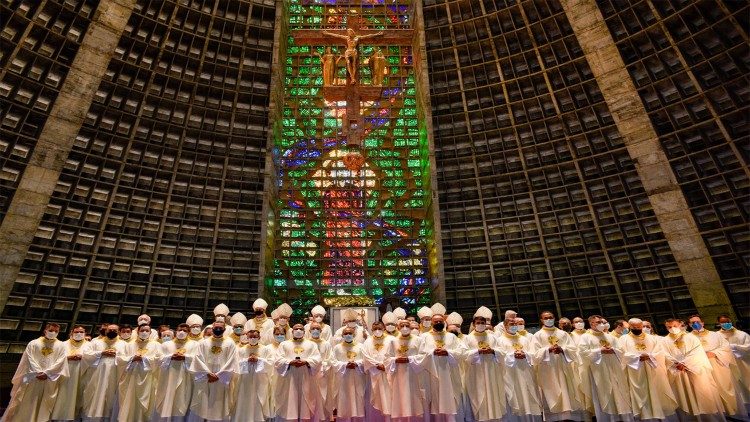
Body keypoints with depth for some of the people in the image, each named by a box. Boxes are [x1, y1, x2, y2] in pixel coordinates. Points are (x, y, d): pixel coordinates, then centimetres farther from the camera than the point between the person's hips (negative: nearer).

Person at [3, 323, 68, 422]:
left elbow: (60, 363, -1)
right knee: (26, 406, -1)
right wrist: (38, 372, -12)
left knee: (44, 408, 0)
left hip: (50, 381, 0)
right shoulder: (33, 344, 10)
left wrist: (46, 373, -13)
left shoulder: (61, 346, 9)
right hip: (32, 379, 1)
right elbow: (30, 360, 1)